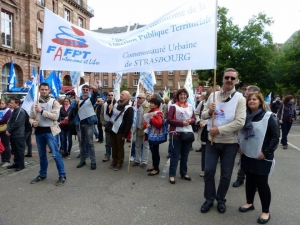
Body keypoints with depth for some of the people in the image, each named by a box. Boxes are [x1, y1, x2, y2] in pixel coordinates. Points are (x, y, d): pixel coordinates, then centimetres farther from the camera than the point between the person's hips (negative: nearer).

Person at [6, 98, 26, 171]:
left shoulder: (21, 111, -13)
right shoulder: (14, 111, 14)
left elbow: (17, 123, -18)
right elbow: (10, 121, 14)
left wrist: (9, 130, -11)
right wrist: (7, 130, -2)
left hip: (18, 135, -8)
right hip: (12, 134, 8)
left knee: (20, 150, 0)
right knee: (15, 150, 15)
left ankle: (21, 165, 8)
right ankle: (16, 163, 25)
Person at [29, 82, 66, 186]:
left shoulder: (54, 102, -4)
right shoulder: (35, 104, 10)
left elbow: (55, 116, -16)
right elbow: (31, 117, 14)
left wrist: (42, 110, -19)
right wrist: (33, 122, -9)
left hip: (49, 130, -5)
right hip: (39, 131, 5)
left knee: (55, 154, -8)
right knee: (42, 155, 16)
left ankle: (62, 175, 1)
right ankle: (42, 174, 31)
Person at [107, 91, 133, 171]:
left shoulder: (129, 108, -12)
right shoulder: (116, 104, 9)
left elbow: (129, 122, -16)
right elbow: (109, 114, 19)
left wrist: (125, 134, -18)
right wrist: (109, 109, -4)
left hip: (120, 131, -6)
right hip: (112, 129, 6)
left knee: (120, 147, 5)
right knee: (113, 146, 15)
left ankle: (119, 163, 17)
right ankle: (114, 161, 28)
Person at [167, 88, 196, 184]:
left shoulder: (190, 106, 10)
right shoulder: (173, 106, -5)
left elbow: (194, 118, 15)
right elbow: (169, 120, -11)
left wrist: (190, 121, -9)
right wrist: (182, 122, -18)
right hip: (177, 133, -5)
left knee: (185, 155, 14)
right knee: (175, 155, 0)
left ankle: (184, 173, 28)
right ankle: (172, 175, 10)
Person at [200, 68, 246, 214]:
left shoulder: (240, 99, -8)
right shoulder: (213, 95, 3)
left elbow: (239, 122, -18)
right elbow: (203, 115, 8)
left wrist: (219, 130, -20)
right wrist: (209, 111, -14)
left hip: (230, 143, -2)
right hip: (212, 141, 3)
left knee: (226, 174, 11)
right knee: (209, 171, 7)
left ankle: (221, 200, 32)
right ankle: (209, 199, 27)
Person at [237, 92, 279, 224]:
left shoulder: (269, 117, -10)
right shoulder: (245, 116, 7)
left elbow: (275, 136, -11)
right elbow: (240, 133, 18)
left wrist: (266, 152, -15)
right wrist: (240, 147, 7)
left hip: (261, 157, -5)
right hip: (247, 155, 5)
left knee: (261, 182, 1)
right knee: (249, 180, 16)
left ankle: (266, 212, 16)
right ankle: (249, 203, 33)